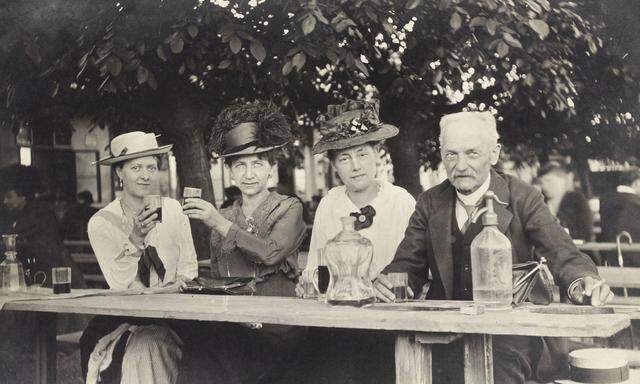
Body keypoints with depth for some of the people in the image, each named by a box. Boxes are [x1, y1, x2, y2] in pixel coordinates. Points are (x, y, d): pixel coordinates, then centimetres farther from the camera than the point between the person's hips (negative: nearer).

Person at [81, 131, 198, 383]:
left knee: (150, 343, -28)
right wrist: (135, 239, -23)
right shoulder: (101, 223, -3)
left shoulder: (173, 211, 3)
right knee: (139, 348, -29)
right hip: (123, 318, 0)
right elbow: (120, 285, -9)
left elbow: (188, 271, 5)